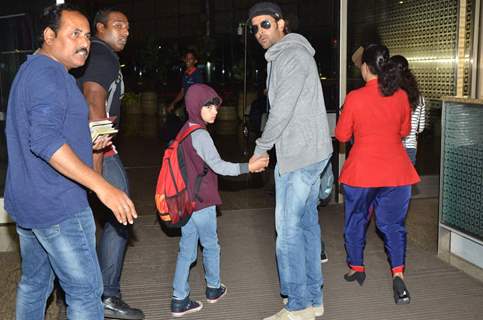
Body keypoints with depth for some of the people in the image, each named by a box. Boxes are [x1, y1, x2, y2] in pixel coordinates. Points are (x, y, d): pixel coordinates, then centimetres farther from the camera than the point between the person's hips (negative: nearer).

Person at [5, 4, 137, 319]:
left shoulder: (32, 70, 17)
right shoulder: (49, 74, -16)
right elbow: (45, 141, -29)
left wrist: (89, 142, 12)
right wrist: (103, 187, -31)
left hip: (27, 203, 10)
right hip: (57, 207, -10)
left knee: (34, 282, 20)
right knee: (86, 292, -3)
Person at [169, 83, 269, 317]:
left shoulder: (184, 131, 10)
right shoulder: (200, 135, -17)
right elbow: (218, 166, -22)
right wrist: (249, 167, -23)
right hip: (201, 202, -7)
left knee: (186, 249, 10)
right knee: (210, 245, 13)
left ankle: (179, 300, 11)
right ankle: (213, 288, 31)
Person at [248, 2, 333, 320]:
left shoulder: (292, 54, -12)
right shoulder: (281, 57, 20)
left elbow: (283, 110, -18)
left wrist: (260, 149, -8)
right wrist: (268, 148, 17)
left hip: (300, 155, -10)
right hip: (309, 152, 10)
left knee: (289, 228, -7)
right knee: (307, 223, 12)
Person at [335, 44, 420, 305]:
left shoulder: (355, 98, -12)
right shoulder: (401, 96, -2)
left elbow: (342, 135, -3)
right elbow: (404, 131, 12)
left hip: (361, 171, -2)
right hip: (396, 171, 3)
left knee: (356, 220, 17)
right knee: (393, 224, 11)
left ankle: (356, 268, 30)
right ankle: (398, 273, -3)